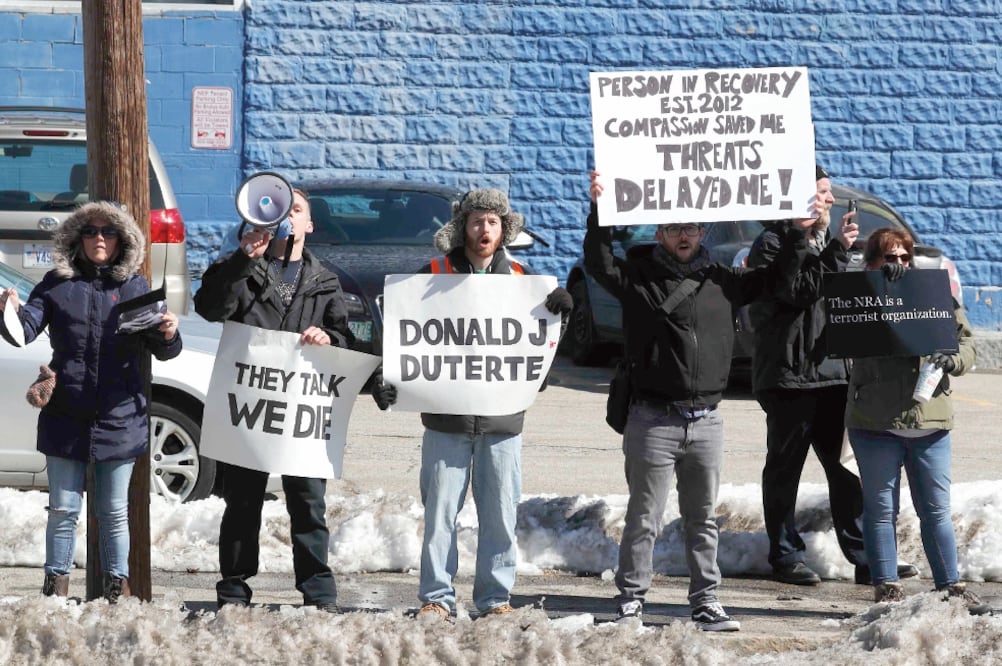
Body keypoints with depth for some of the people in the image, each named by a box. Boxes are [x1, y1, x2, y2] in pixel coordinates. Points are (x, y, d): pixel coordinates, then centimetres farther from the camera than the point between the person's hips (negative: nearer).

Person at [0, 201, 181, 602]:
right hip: (66, 416, 0)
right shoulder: (58, 284, 3)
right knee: (63, 508, 4)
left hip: (119, 417, 0)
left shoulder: (136, 287, 4)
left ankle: (118, 584, 17)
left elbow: (163, 351, 2)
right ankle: (56, 583, 13)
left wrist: (168, 335, -21)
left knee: (114, 511, 9)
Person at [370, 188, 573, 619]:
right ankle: (437, 596, 6)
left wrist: (560, 304, -12)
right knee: (440, 510, 0)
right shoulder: (434, 275, 4)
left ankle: (495, 596, 12)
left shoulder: (519, 278, 10)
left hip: (502, 418, 1)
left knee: (500, 511, 4)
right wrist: (386, 377, -12)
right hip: (446, 416, -1)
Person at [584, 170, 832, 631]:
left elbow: (774, 277, 16)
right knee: (644, 518, 1)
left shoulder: (720, 281, 11)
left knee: (703, 518, 10)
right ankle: (631, 600, 8)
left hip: (706, 421, 4)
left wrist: (799, 233, 5)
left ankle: (706, 603, 16)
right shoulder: (638, 277, 1)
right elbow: (599, 263, -14)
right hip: (653, 420, -4)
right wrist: (599, 211, -27)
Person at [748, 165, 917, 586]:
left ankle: (866, 558, 6)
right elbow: (801, 292, -20)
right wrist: (837, 251, -22)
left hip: (831, 373, 8)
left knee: (846, 469, 5)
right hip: (787, 376, -7)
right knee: (784, 469, 1)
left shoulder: (819, 242, 19)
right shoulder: (771, 244, -7)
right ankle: (786, 556, 8)